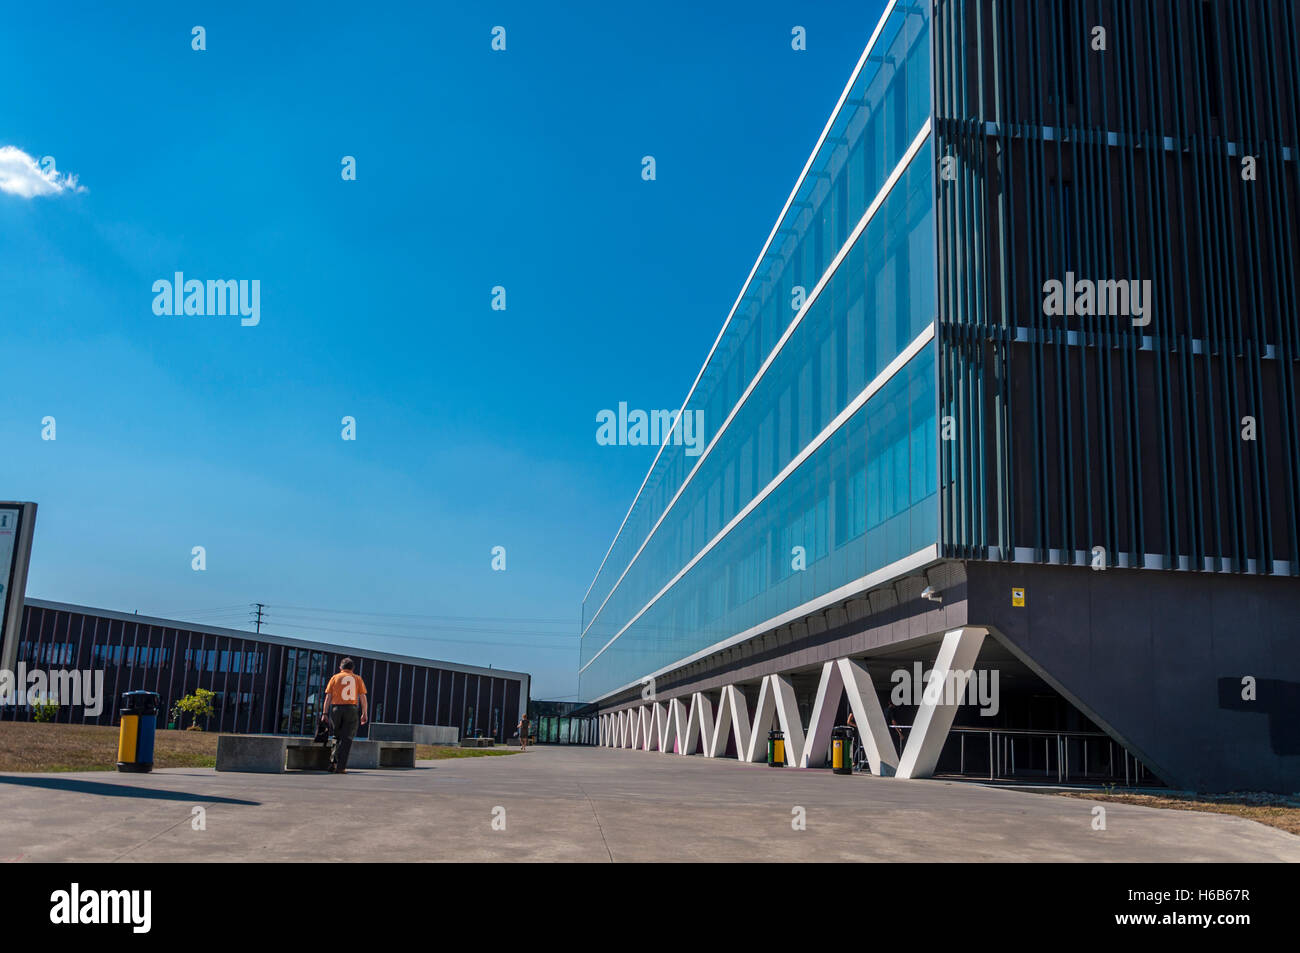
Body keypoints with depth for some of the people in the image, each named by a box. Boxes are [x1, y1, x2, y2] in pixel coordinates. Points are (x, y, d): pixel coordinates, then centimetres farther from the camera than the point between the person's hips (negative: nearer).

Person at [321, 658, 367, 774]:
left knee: (337, 737, 16)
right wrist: (364, 714, 6)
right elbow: (362, 697, 4)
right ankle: (340, 767, -3)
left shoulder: (335, 678, 9)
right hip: (351, 709, -1)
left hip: (336, 709, 1)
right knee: (347, 739, 2)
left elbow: (328, 696, 2)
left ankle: (333, 762, 5)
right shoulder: (357, 678, 11)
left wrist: (325, 713, 1)